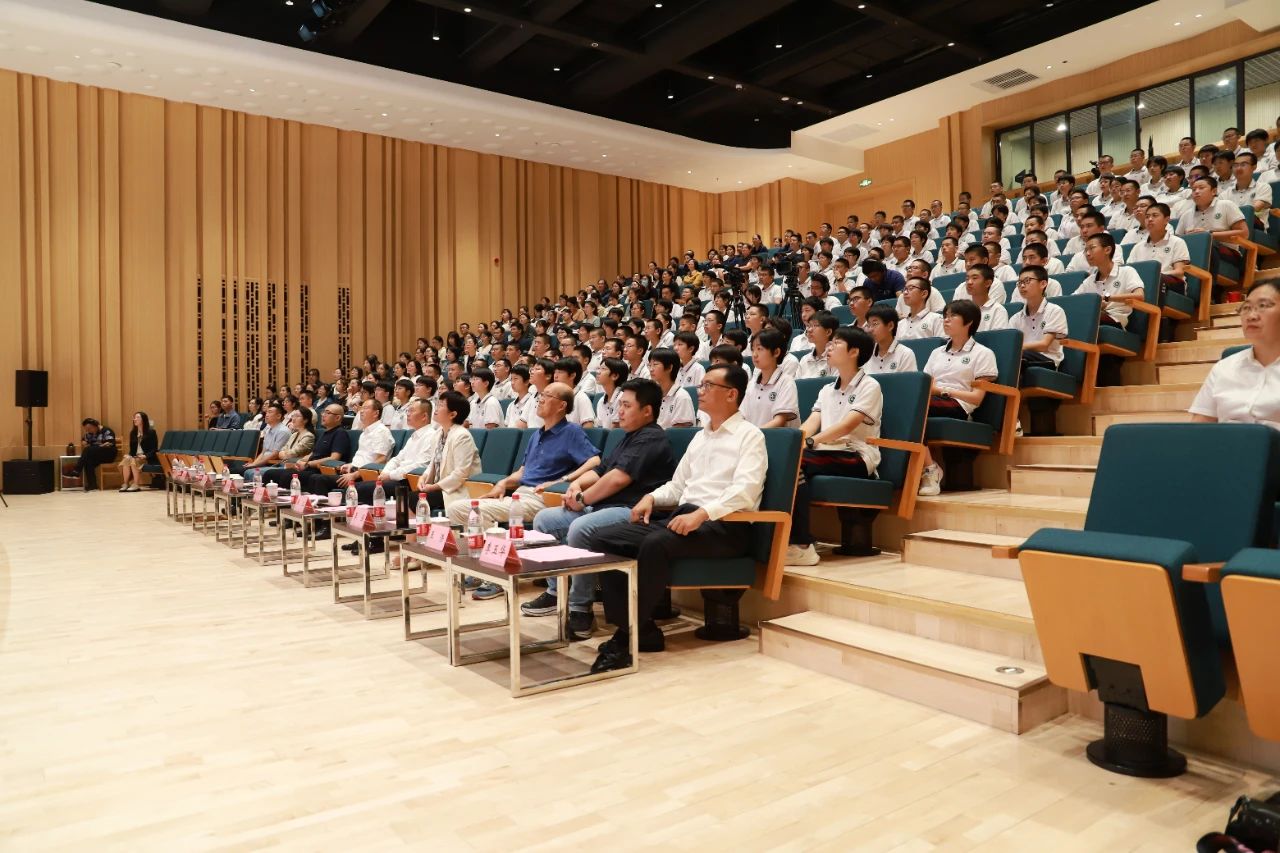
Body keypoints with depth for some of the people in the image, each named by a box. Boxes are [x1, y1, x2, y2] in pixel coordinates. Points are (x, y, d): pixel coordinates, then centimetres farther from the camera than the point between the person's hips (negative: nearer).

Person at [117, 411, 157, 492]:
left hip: (148, 459, -5)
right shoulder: (133, 433, 15)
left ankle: (136, 485, -31)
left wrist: (145, 456, -22)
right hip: (135, 457, 5)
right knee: (126, 460, -27)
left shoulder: (151, 432, -2)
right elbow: (131, 448, 17)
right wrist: (130, 455, -4)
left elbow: (154, 449, -7)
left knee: (134, 461, -33)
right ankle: (125, 484, -29)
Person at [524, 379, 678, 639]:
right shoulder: (630, 438, 23)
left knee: (581, 528, -36)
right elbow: (601, 470, 25)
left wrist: (583, 499, -8)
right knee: (544, 519, 5)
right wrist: (577, 484, 5)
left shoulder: (651, 439, -9)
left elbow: (617, 479, -19)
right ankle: (556, 592, 7)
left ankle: (580, 610, -24)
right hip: (605, 508, 11)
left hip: (631, 511, -11)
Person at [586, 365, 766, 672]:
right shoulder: (700, 437, 24)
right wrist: (652, 497, 4)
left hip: (723, 525, -8)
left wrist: (701, 514, -28)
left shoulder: (749, 435, 0)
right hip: (682, 516, 8)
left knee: (656, 543, -36)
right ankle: (641, 630, -12)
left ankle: (628, 637, -22)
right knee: (603, 539, -9)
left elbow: (744, 491, -15)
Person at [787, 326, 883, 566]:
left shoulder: (869, 387, 0)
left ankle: (801, 545, -30)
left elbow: (847, 425, -16)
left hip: (856, 457, -6)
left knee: (796, 462, -31)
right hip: (827, 453, 6)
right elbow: (810, 424, 7)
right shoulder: (827, 390, 22)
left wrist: (811, 442, -29)